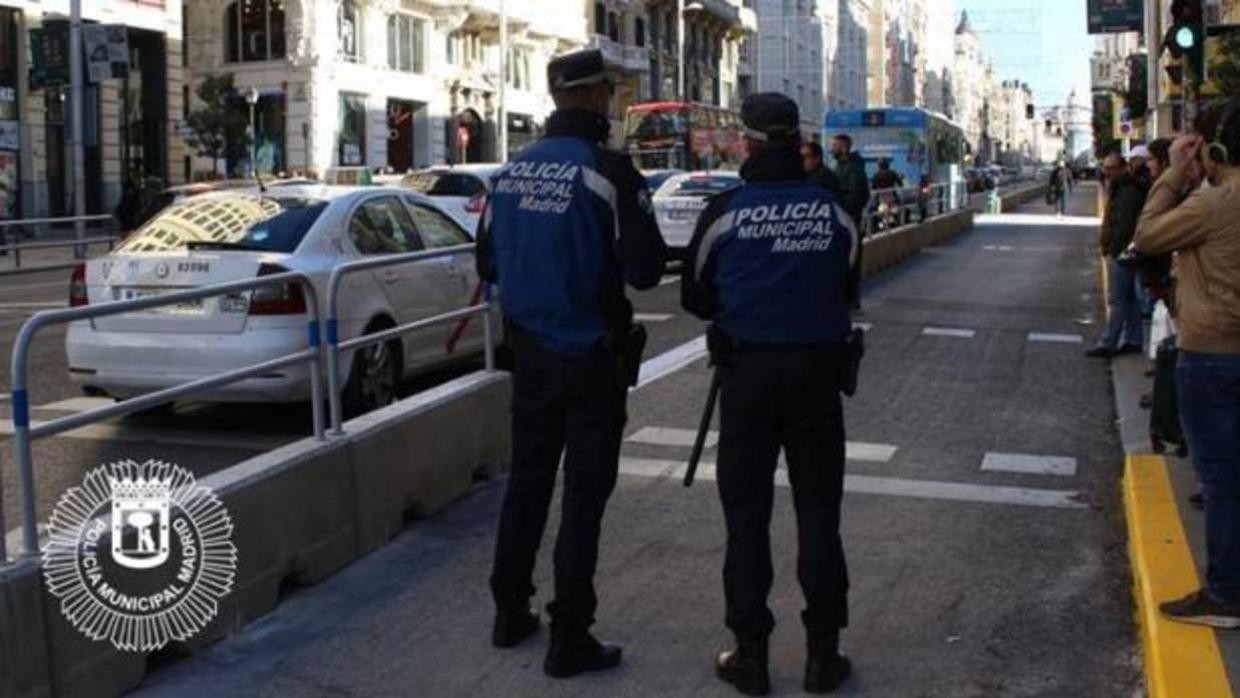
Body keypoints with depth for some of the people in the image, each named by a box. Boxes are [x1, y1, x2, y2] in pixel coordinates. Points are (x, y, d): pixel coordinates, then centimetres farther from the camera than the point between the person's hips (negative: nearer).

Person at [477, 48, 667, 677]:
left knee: (527, 481, 18)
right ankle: (569, 639, 8)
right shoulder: (606, 170, -16)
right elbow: (646, 270, -17)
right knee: (584, 496, 2)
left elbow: (488, 264, 12)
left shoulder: (512, 171, 4)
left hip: (530, 353, 6)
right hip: (591, 358, -6)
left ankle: (510, 614, 28)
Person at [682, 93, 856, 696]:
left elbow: (695, 297, 4)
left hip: (748, 371, -1)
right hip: (818, 370, 2)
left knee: (746, 514, 7)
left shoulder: (725, 211, -7)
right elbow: (846, 289, 9)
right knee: (818, 512, 9)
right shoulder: (835, 211, -1)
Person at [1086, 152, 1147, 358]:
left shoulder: (1129, 192, -17)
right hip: (1118, 251, 11)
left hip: (1121, 253, -11)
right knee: (1129, 297, 14)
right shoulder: (1119, 189, 17)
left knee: (1117, 300, -8)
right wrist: (1107, 245, 12)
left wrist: (1112, 248, -19)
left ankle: (1107, 343, -8)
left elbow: (1124, 225, -22)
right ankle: (1133, 340, 20)